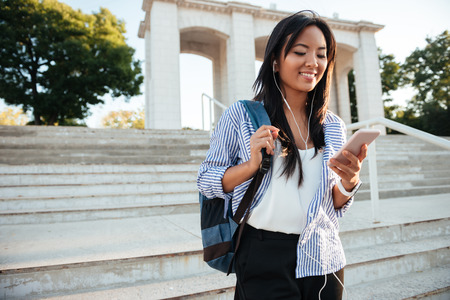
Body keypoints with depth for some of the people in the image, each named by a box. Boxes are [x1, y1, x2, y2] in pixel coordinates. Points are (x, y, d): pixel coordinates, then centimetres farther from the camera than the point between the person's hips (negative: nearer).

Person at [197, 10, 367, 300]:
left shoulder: (334, 127, 4)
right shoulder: (241, 115, -7)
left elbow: (336, 208, 9)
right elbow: (206, 181, -5)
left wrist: (349, 182, -13)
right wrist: (252, 164, -21)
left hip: (323, 260, 5)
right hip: (264, 256, -4)